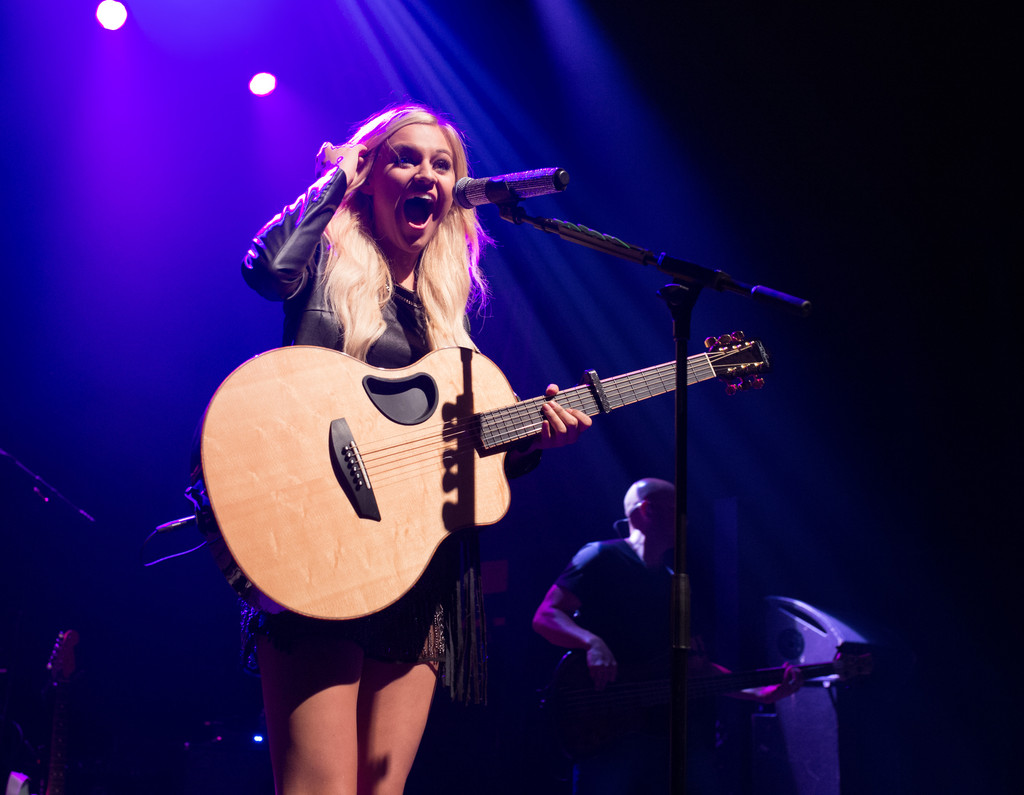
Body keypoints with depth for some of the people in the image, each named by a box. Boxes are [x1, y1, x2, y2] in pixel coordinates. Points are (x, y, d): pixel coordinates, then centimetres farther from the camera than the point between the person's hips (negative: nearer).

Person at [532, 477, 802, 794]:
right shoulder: (601, 558, -1)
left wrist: (761, 692, 9)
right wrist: (592, 642, -27)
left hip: (663, 729, 6)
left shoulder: (672, 582, 20)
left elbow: (693, 664, 18)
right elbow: (545, 616, -9)